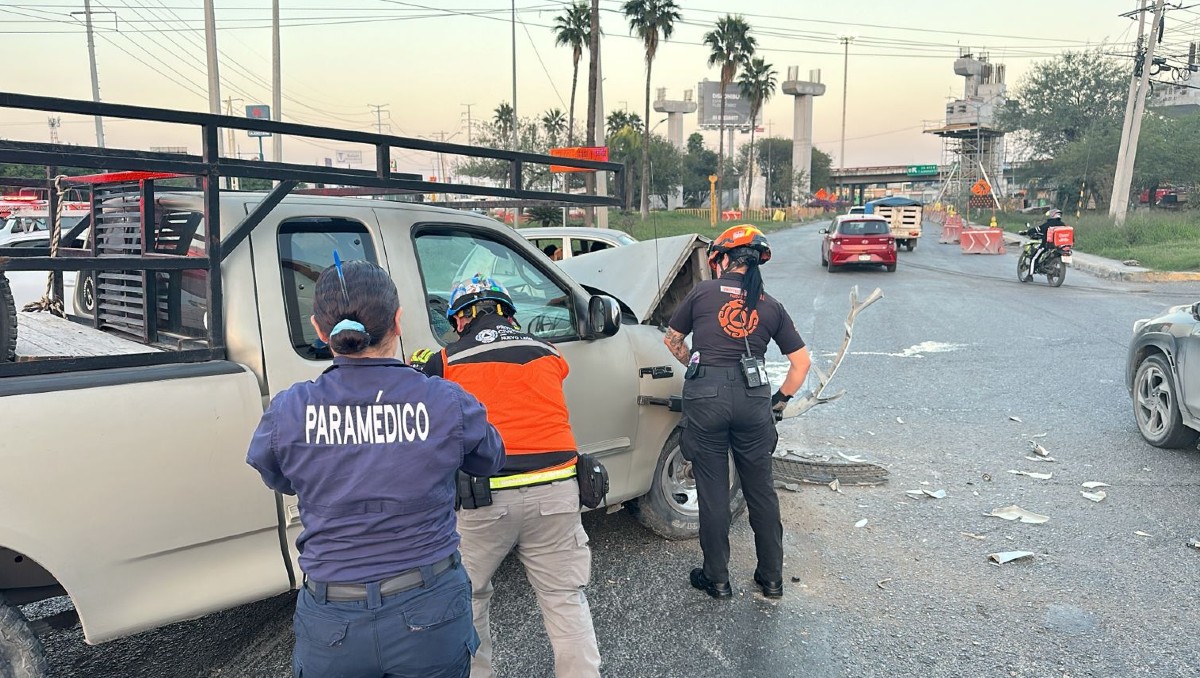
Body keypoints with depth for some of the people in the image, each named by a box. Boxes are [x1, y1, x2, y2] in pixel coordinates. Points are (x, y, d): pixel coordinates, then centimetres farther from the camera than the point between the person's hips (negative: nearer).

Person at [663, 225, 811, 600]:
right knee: (761, 491, 15)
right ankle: (772, 578, 26)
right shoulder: (770, 306, 9)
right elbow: (801, 362, 10)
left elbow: (672, 340, 13)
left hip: (705, 397, -2)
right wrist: (781, 399, 20)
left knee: (712, 492, 8)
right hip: (752, 400, 3)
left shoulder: (704, 291, 3)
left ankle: (717, 579, 20)